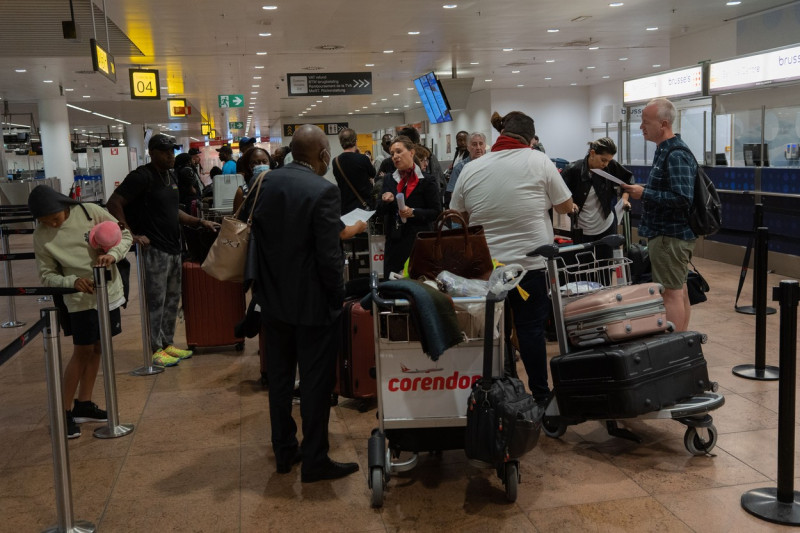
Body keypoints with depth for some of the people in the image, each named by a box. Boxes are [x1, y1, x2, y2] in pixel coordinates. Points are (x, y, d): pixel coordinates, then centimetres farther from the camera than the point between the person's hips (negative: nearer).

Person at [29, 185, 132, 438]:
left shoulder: (90, 212, -9)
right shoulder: (41, 236, -9)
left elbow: (124, 235, -1)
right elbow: (47, 275, -5)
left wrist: (113, 254, -21)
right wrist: (73, 282, -23)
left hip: (110, 292, 3)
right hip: (81, 299, -3)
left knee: (96, 349, 12)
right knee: (82, 352, 0)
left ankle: (83, 405, 26)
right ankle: (65, 412, 12)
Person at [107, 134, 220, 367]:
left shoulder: (170, 176, 13)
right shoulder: (142, 176, -13)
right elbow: (114, 204, -17)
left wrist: (200, 222, 12)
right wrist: (131, 235, -23)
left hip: (173, 248, 9)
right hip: (154, 250, -9)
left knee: (172, 299, 14)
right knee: (156, 302, -2)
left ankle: (168, 343, 25)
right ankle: (155, 350, 8)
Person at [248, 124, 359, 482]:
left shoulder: (265, 183, 0)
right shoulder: (323, 191, -20)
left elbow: (255, 236, 6)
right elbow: (329, 255, -21)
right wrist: (339, 296, -7)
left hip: (273, 299, 7)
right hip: (313, 304, -6)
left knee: (280, 377, 17)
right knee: (316, 382, 5)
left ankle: (284, 452, 29)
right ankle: (314, 461, 14)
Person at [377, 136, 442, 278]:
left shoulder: (426, 181, -4)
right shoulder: (389, 180, 12)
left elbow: (436, 212, -5)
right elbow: (380, 211, 12)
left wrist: (414, 212, -18)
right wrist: (386, 201, -9)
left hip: (418, 241, -5)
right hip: (394, 241, 5)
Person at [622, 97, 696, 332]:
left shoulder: (676, 155, -19)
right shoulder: (665, 150, 14)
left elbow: (682, 198, -27)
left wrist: (644, 194, -20)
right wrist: (642, 191, 7)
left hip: (670, 236, -11)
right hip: (670, 233, 11)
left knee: (671, 293, -7)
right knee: (679, 290, 16)